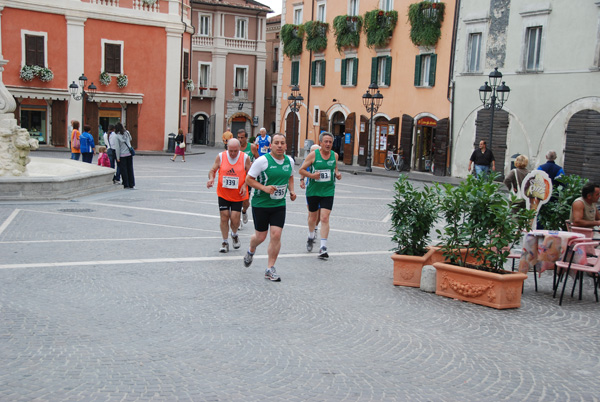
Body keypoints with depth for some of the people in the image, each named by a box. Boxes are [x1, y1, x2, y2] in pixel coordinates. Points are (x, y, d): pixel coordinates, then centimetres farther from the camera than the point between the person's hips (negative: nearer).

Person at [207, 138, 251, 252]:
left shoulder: (245, 158, -5)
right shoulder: (220, 157, -4)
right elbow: (212, 170, 5)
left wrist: (245, 185, -12)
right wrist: (211, 178, -17)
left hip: (238, 195, -1)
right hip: (223, 194, 1)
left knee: (235, 218, -6)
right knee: (224, 217, -1)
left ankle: (234, 235, 27)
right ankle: (225, 242, 15)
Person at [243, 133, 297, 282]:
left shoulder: (289, 161, 4)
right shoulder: (262, 160, -13)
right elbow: (248, 179, -9)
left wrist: (291, 191, 5)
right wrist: (264, 188, -22)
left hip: (279, 205, 3)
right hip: (261, 204, -3)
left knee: (276, 235, -7)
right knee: (260, 236, 6)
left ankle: (270, 269, 6)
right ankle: (251, 251, 42)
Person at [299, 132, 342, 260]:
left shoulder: (334, 155, 3)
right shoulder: (313, 155, -7)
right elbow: (301, 170, -3)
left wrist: (337, 174, -2)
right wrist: (311, 175, -20)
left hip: (328, 191, 1)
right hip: (313, 190, 0)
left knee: (325, 218, -11)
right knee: (312, 217, 15)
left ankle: (323, 248, -10)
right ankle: (311, 238, 44)